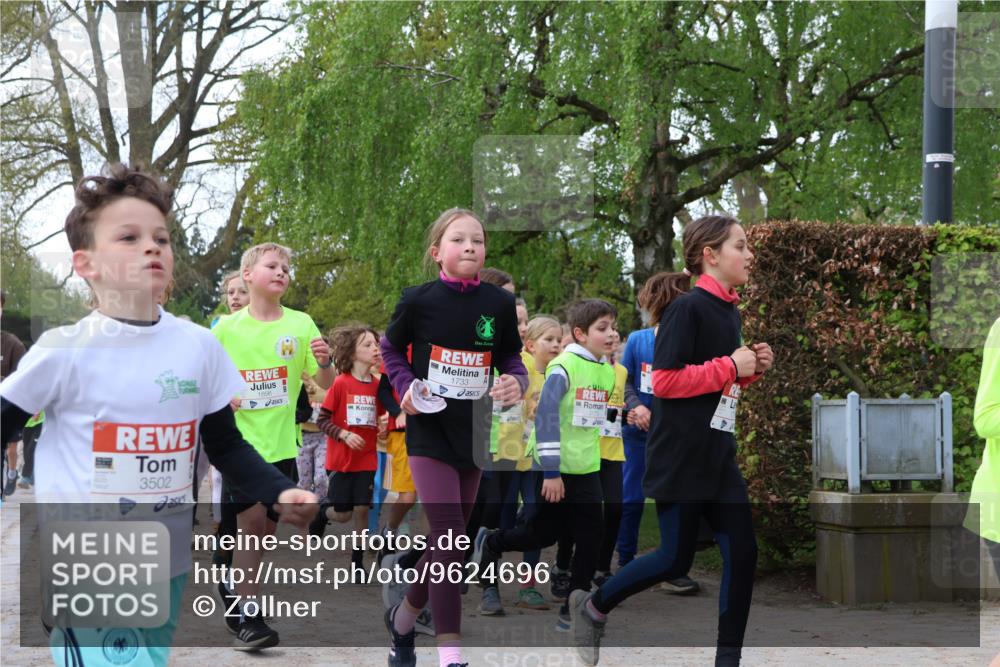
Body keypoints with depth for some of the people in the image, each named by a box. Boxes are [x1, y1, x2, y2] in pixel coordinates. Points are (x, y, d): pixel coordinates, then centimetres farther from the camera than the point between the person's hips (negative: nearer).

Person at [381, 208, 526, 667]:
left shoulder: (499, 304, -3)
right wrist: (405, 386, -9)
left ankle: (403, 618, 37)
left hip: (473, 434, 4)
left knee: (450, 539, 13)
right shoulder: (419, 300, -8)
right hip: (429, 430, -4)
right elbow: (391, 349, 7)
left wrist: (515, 382, -14)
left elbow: (512, 359, 8)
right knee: (449, 537, -13)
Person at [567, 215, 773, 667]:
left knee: (741, 551, 1)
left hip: (718, 456, 8)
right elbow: (664, 381, -21)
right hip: (679, 456, -8)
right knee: (676, 560, -1)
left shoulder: (729, 311, 12)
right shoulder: (687, 308, -15)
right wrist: (729, 367, -18)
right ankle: (592, 607, 21)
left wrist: (752, 369, 4)